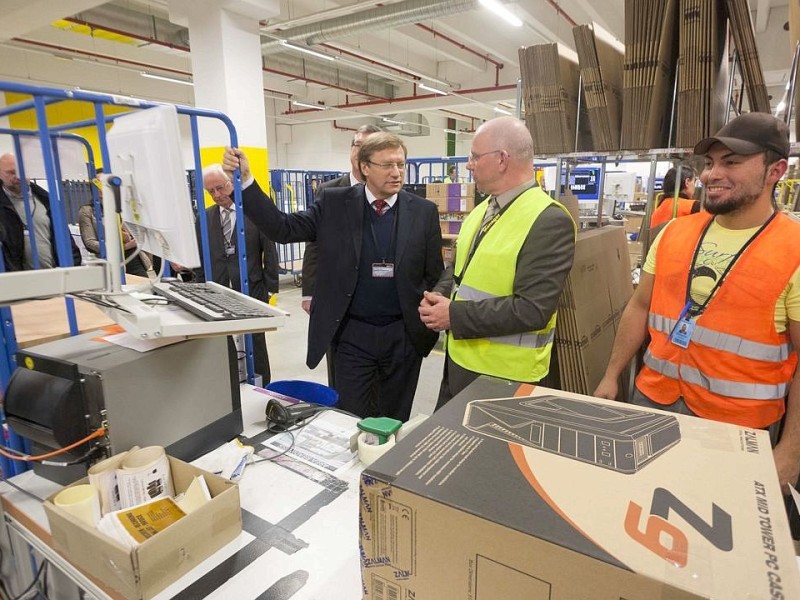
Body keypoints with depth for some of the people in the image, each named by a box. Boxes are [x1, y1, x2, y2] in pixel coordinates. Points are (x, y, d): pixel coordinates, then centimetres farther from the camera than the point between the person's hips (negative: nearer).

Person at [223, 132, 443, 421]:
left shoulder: (424, 211, -1)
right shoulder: (334, 203, -1)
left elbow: (435, 275, 2)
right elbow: (283, 228, -4)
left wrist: (429, 325, -4)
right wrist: (245, 180, -13)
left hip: (404, 335, 1)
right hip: (353, 333, 0)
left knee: (395, 422, 16)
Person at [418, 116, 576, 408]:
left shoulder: (550, 221, -20)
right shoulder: (482, 209, 7)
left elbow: (532, 310, -25)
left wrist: (455, 315, -22)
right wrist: (439, 296, -4)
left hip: (504, 376, -8)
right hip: (459, 358, 8)